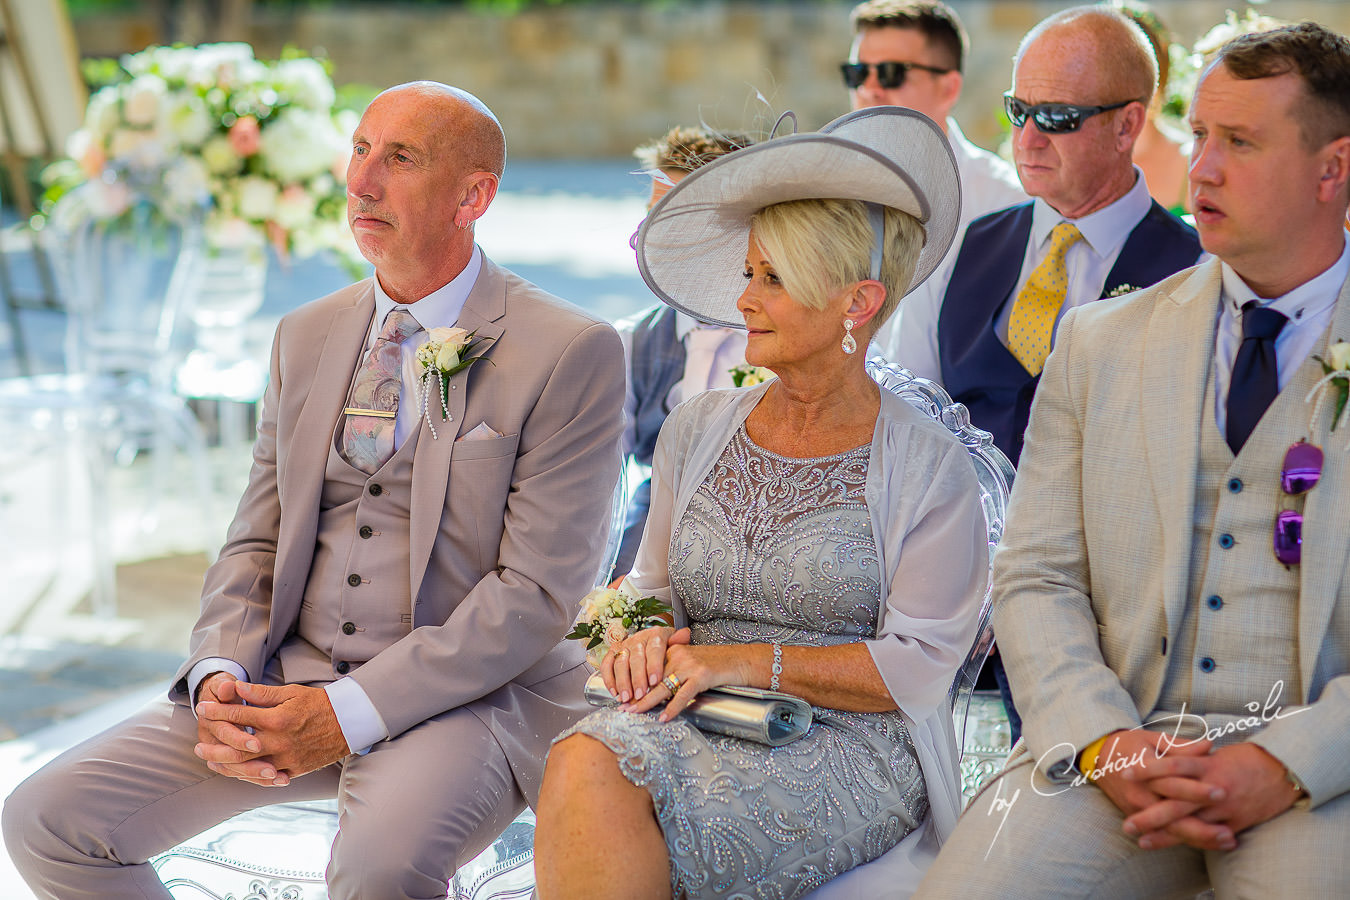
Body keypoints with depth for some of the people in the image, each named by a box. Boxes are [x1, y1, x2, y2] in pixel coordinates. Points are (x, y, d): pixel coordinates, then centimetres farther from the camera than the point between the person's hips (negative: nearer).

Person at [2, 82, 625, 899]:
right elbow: (256, 541, 14)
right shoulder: (308, 337, 12)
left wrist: (350, 714, -18)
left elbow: (539, 592, -13)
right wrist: (218, 676, -7)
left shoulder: (571, 354, -8)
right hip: (287, 678, 6)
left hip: (464, 697, -5)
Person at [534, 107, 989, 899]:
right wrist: (645, 640, -2)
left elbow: (918, 668, -6)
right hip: (693, 721, 5)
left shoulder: (929, 468, -1)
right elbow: (652, 587, 23)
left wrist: (744, 662, -14)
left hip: (851, 747, -5)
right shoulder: (698, 432, 13)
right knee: (584, 766, -32)